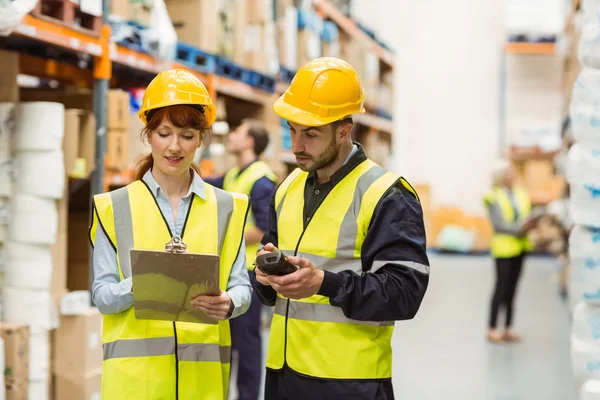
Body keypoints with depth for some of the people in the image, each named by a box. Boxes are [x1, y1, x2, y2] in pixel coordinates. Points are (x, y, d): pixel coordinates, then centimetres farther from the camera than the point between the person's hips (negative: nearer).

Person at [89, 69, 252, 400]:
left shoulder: (225, 207, 7)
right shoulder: (115, 207, 2)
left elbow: (241, 286, 4)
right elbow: (101, 294, 0)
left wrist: (228, 303, -18)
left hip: (203, 368, 1)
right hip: (134, 368, -1)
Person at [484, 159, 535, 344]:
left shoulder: (521, 195, 11)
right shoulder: (494, 197, -7)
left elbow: (527, 217, 10)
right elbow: (498, 224, -13)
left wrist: (529, 224, -11)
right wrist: (519, 228, -21)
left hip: (520, 246, 6)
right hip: (503, 247, -6)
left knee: (512, 287, 9)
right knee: (502, 286, -5)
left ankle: (508, 329, 14)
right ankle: (493, 329, 3)